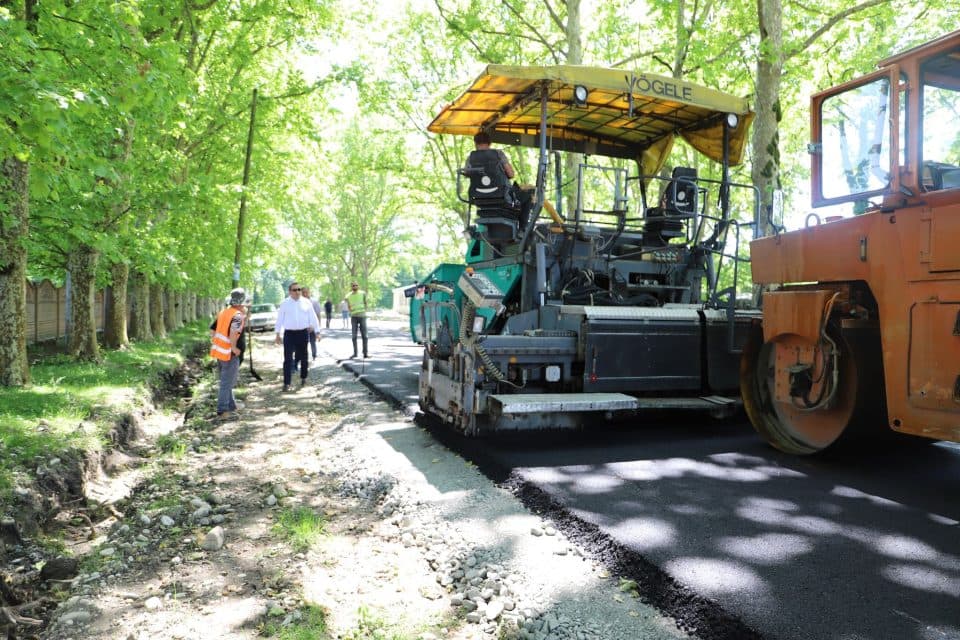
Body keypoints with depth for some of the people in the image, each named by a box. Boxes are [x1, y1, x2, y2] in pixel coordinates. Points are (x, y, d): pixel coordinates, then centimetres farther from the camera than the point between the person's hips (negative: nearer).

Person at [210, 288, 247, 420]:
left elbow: (212, 330, 14)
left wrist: (214, 344, 18)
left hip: (219, 351, 8)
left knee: (226, 381, 18)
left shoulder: (223, 313, 12)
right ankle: (222, 411, 4)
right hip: (230, 354, -8)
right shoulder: (238, 315, -14)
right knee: (227, 383, -1)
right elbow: (233, 331, -31)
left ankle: (231, 407, 28)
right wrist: (234, 347, -21)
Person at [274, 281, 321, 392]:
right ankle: (286, 383, -4)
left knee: (303, 357, 13)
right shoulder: (284, 303, 1)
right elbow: (280, 319, 5)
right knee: (288, 359, -5)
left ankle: (303, 378, 33)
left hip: (303, 333, 1)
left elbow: (313, 317, 4)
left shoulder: (306, 302, 2)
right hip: (289, 333, -1)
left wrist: (317, 332, 2)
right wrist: (278, 334, 4)